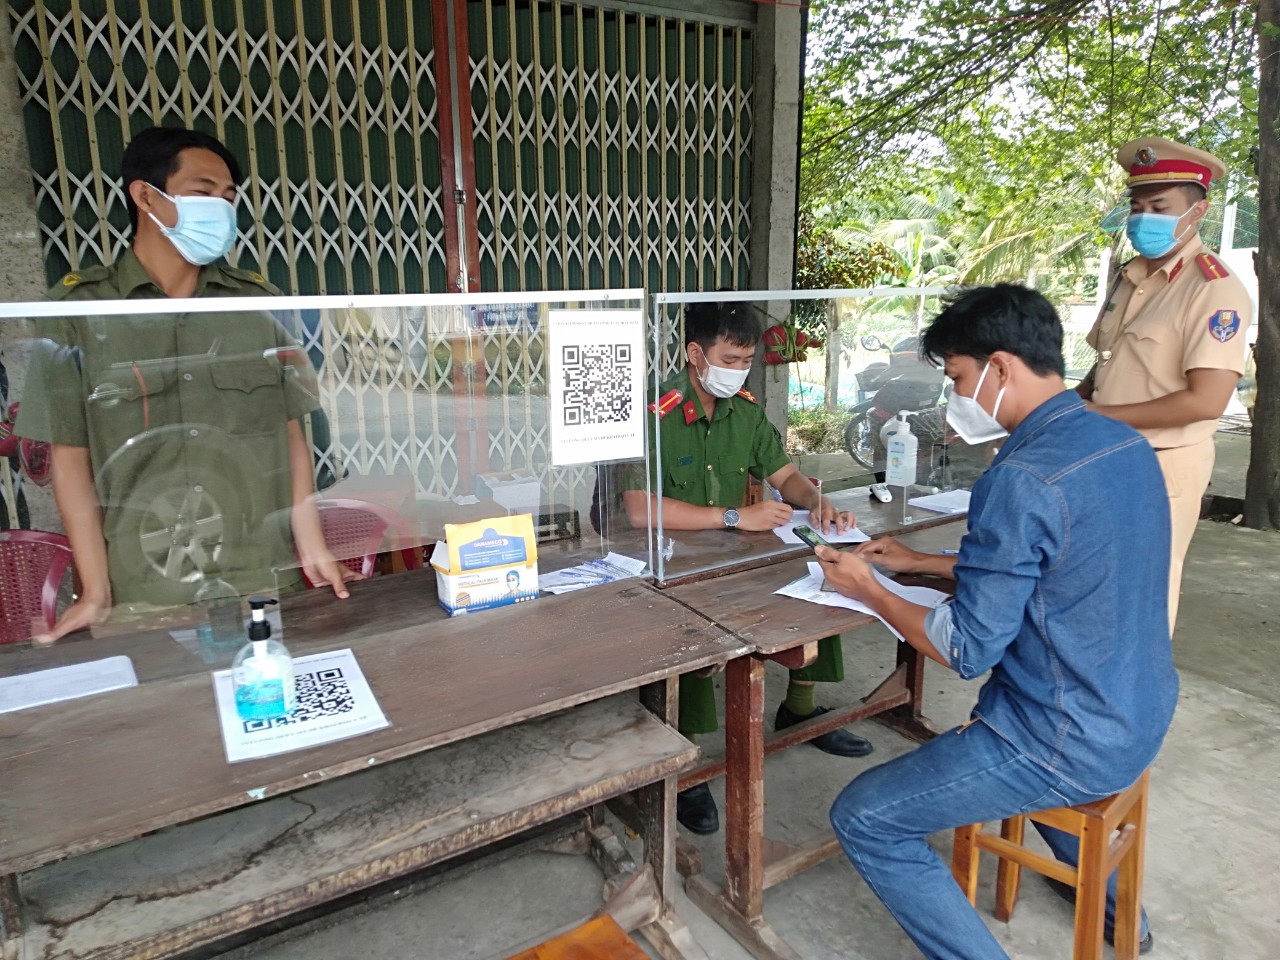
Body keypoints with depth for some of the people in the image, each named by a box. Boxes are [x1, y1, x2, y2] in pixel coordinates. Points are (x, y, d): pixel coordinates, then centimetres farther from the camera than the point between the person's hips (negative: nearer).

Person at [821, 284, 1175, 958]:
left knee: (862, 820, -3)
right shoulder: (1126, 445, 1)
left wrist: (866, 588, -7)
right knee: (982, 731, 38)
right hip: (1144, 717, 9)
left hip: (1073, 747, -9)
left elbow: (967, 651, -21)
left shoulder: (1021, 482, -27)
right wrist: (920, 563, 12)